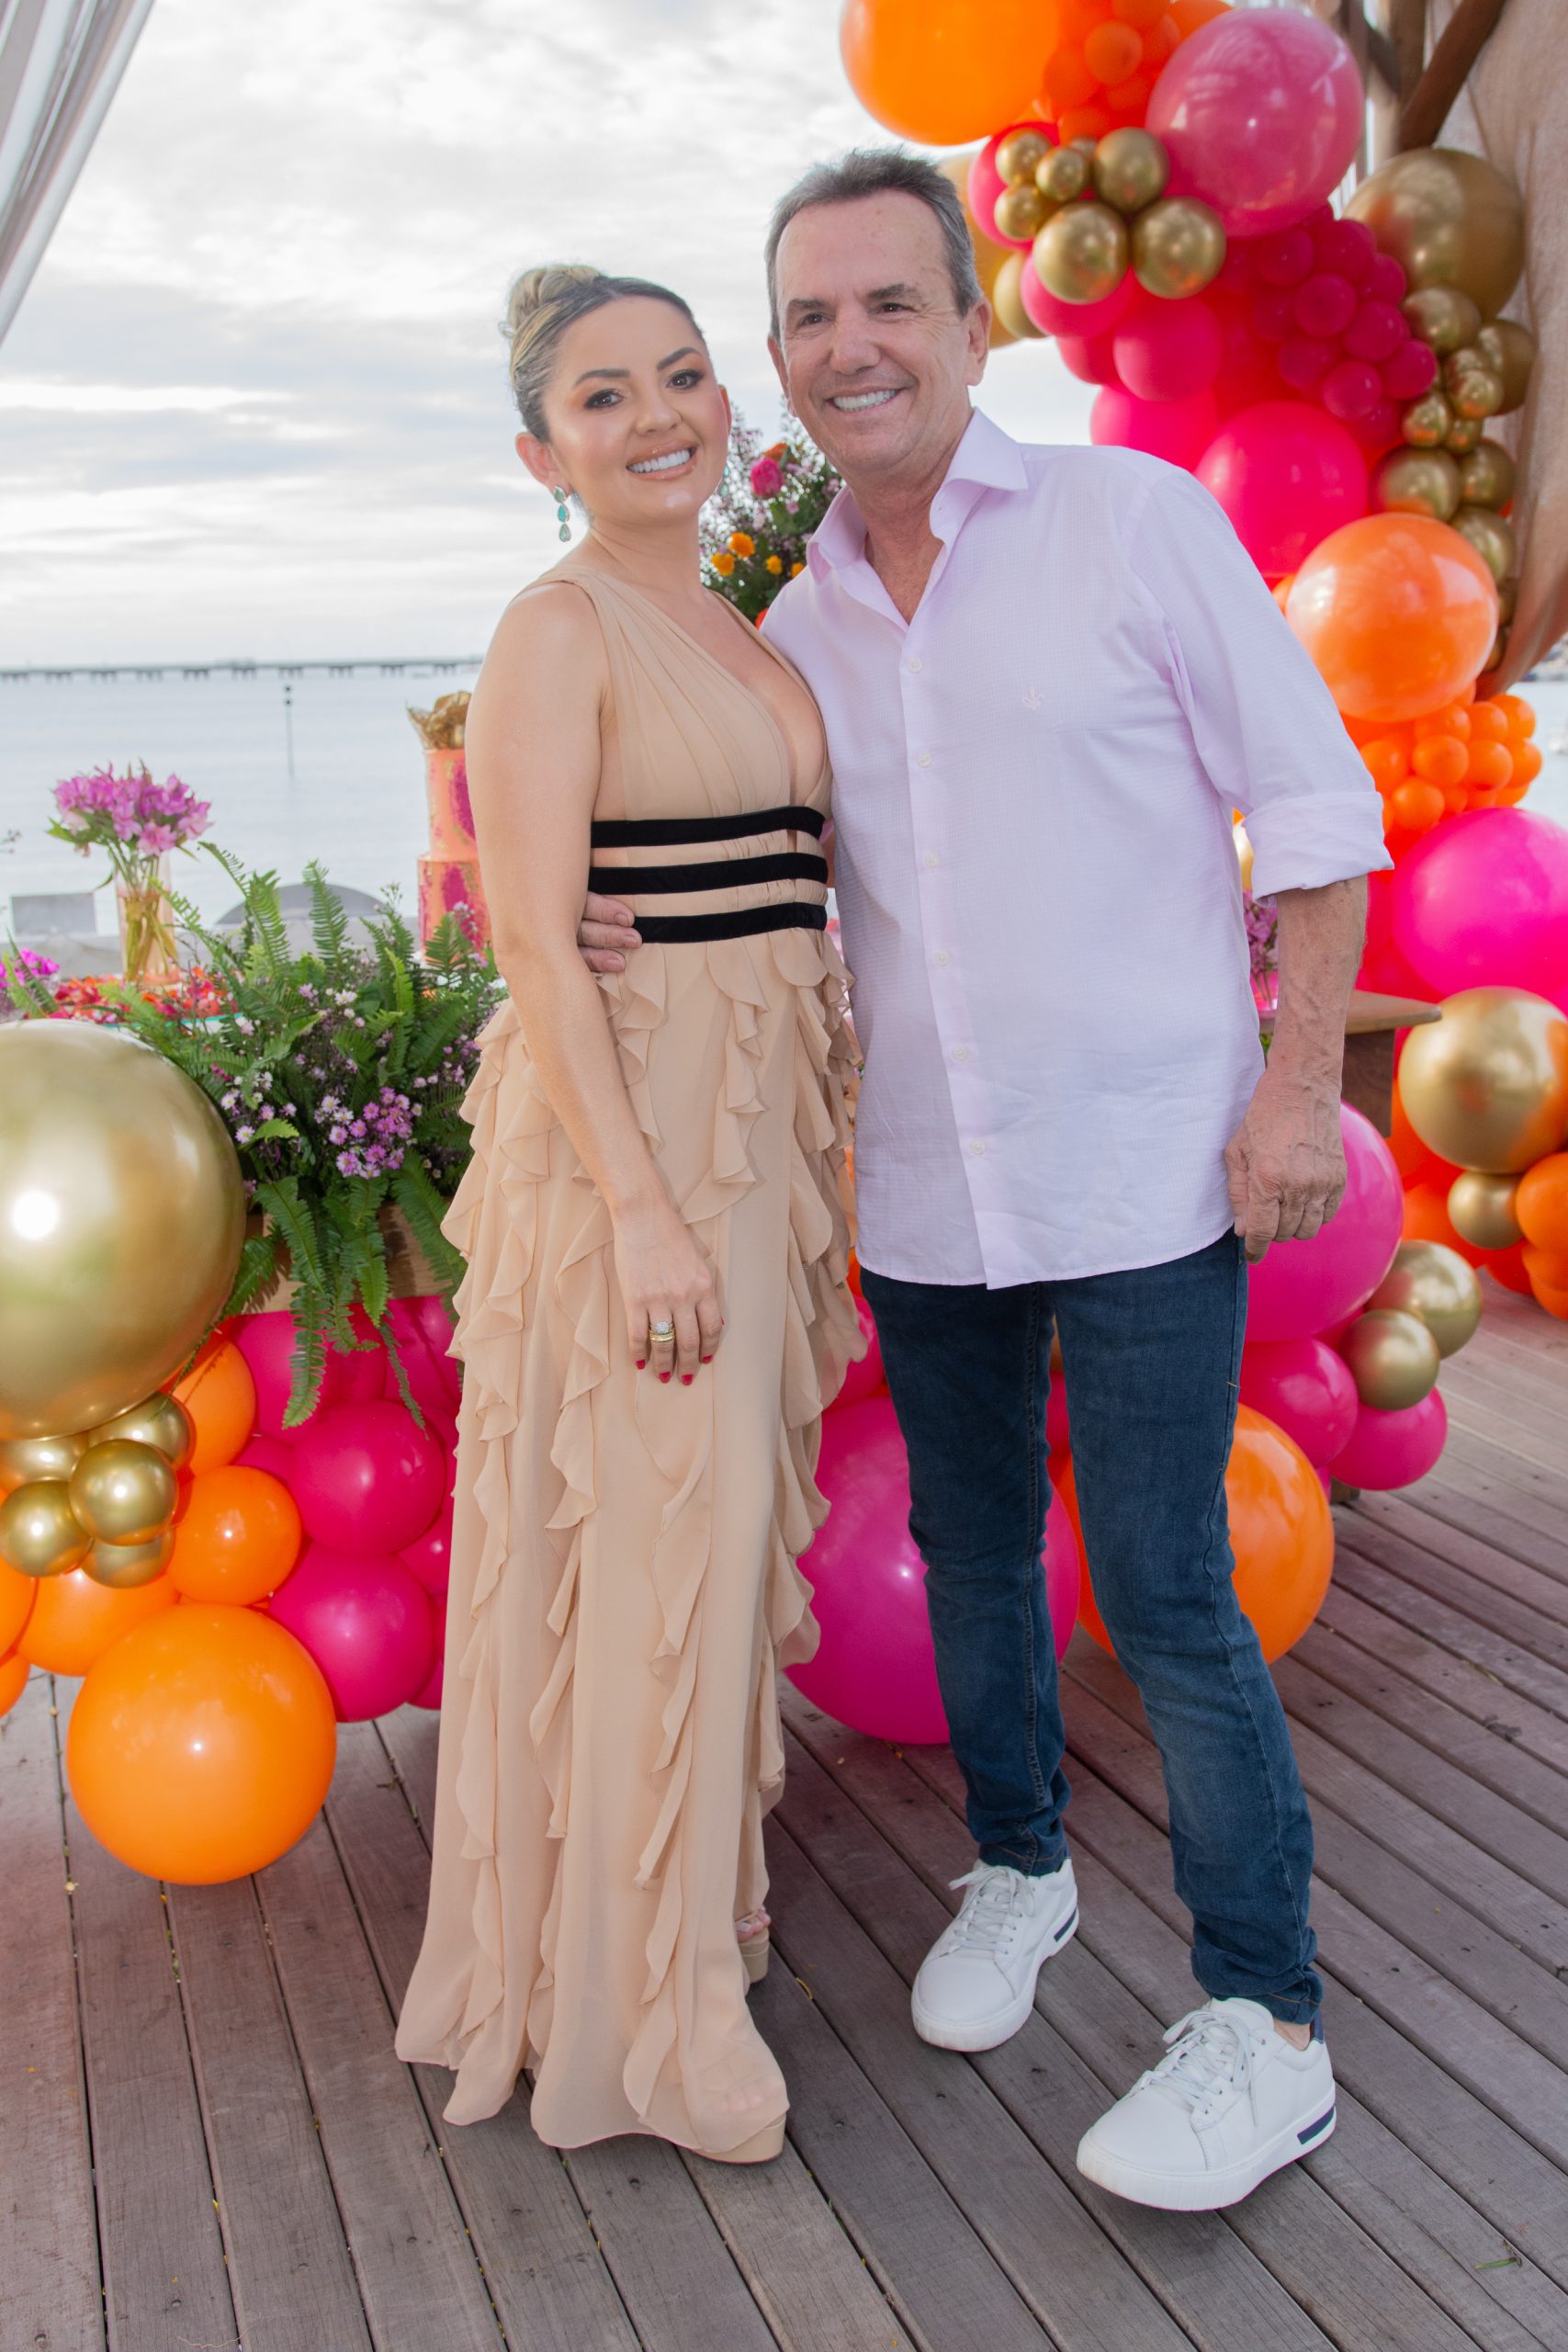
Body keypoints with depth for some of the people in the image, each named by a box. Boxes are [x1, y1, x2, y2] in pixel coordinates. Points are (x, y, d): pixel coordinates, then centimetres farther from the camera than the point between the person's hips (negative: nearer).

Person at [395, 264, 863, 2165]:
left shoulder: (734, 630, 16)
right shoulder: (558, 629, -10)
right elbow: (531, 934, -17)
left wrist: (809, 1162, 16)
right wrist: (641, 1206, -22)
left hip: (761, 1106, 9)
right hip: (628, 1109, -8)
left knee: (723, 1503, 16)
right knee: (644, 1523, -3)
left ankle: (694, 1892, 35)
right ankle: (632, 2007, 13)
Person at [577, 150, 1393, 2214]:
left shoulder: (1135, 519, -5)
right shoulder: (796, 629, 8)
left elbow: (1317, 805, -4)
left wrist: (1304, 1076, -11)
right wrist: (640, 924, -6)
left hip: (1144, 1173, -5)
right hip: (918, 1191, 5)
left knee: (1165, 1593, -2)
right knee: (970, 1550, 16)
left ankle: (1267, 2028, 14)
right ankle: (1019, 1866, 40)